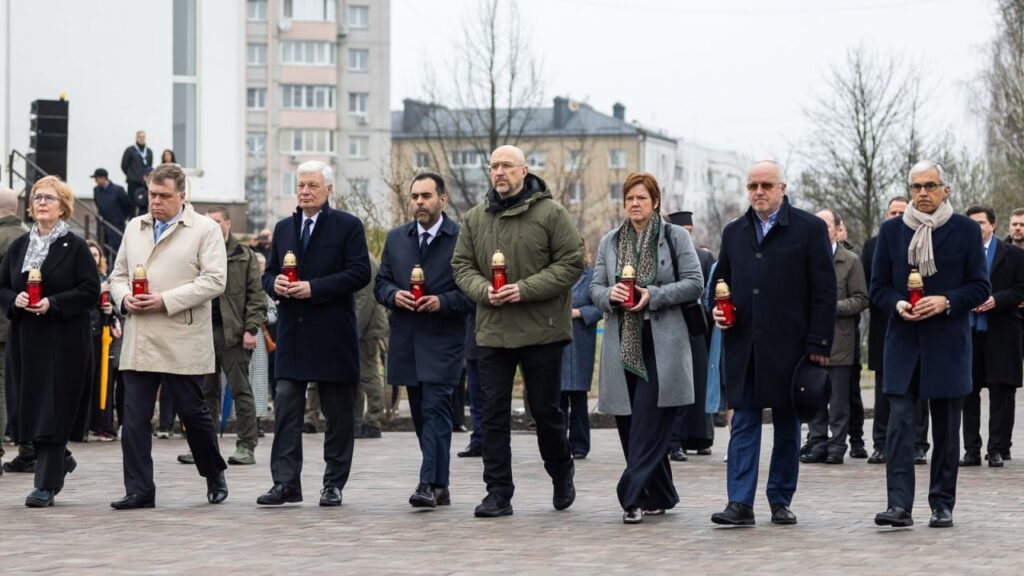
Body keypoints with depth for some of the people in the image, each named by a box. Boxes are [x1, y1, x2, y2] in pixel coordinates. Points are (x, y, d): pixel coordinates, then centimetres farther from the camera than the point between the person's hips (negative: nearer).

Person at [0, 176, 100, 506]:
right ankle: (60, 460, 32)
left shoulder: (75, 247, -2)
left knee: (53, 411, -6)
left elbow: (91, 291, -8)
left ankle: (46, 485, -3)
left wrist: (52, 304, -18)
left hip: (64, 342, -5)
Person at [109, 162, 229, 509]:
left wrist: (166, 300, -17)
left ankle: (215, 476, 25)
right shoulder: (134, 228, 16)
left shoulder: (205, 230, -1)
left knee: (193, 412, 4)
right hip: (138, 343, 4)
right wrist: (124, 298, -3)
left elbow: (214, 280, -10)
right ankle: (139, 490, 3)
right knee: (134, 418, -1)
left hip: (181, 343, -4)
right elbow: (118, 275, 21)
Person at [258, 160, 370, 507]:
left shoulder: (348, 226, -1)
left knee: (338, 414, 3)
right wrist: (275, 283, -6)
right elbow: (268, 273, 19)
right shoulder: (283, 228, 15)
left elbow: (360, 273, -10)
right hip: (292, 335, 4)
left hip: (333, 335, -4)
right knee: (285, 409, -3)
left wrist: (314, 288, -17)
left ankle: (334, 484, 11)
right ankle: (285, 483, -2)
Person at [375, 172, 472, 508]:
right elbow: (381, 283, 14)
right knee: (421, 415, 9)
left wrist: (443, 301, -18)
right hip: (407, 341, 6)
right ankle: (440, 486, 17)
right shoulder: (396, 239, 13)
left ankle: (430, 484, -17)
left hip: (443, 341, -6)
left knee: (436, 409, -14)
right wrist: (394, 295, -7)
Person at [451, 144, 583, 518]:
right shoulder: (475, 218, 8)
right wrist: (483, 290, -12)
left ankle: (562, 476, 31)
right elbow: (462, 266, 10)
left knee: (546, 410, 7)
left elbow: (571, 263, -9)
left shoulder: (550, 213, -5)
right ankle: (498, 494, 6)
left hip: (542, 330, -3)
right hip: (491, 331, 3)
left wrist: (525, 290, -17)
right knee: (494, 414, 2)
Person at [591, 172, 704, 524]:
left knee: (648, 425, -12)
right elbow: (595, 287, 14)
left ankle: (634, 498, -14)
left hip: (662, 345, -5)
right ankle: (659, 497, 17)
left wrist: (654, 295, -15)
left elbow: (694, 284, -3)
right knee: (629, 425, 5)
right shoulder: (610, 242, 15)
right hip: (623, 345, 5)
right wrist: (610, 294, -9)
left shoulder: (675, 237, 3)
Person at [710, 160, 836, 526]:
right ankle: (740, 503, -4)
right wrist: (717, 309, 0)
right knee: (744, 422, -1)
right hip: (743, 345, 3)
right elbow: (721, 280, 22)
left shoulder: (809, 229, -1)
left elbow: (824, 290, -4)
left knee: (787, 424, 7)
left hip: (789, 345, -3)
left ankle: (781, 501, 14)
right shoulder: (734, 232, 13)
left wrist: (819, 344, -10)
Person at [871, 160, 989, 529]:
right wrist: (898, 305, -12)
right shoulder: (891, 231, 7)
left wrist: (946, 302, -15)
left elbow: (980, 287, 2)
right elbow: (878, 287, 9)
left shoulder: (966, 230, 2)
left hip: (948, 344, -1)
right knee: (899, 424, -9)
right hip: (903, 342, 1)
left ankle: (942, 505, 14)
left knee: (946, 431, 5)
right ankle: (899, 505, -12)